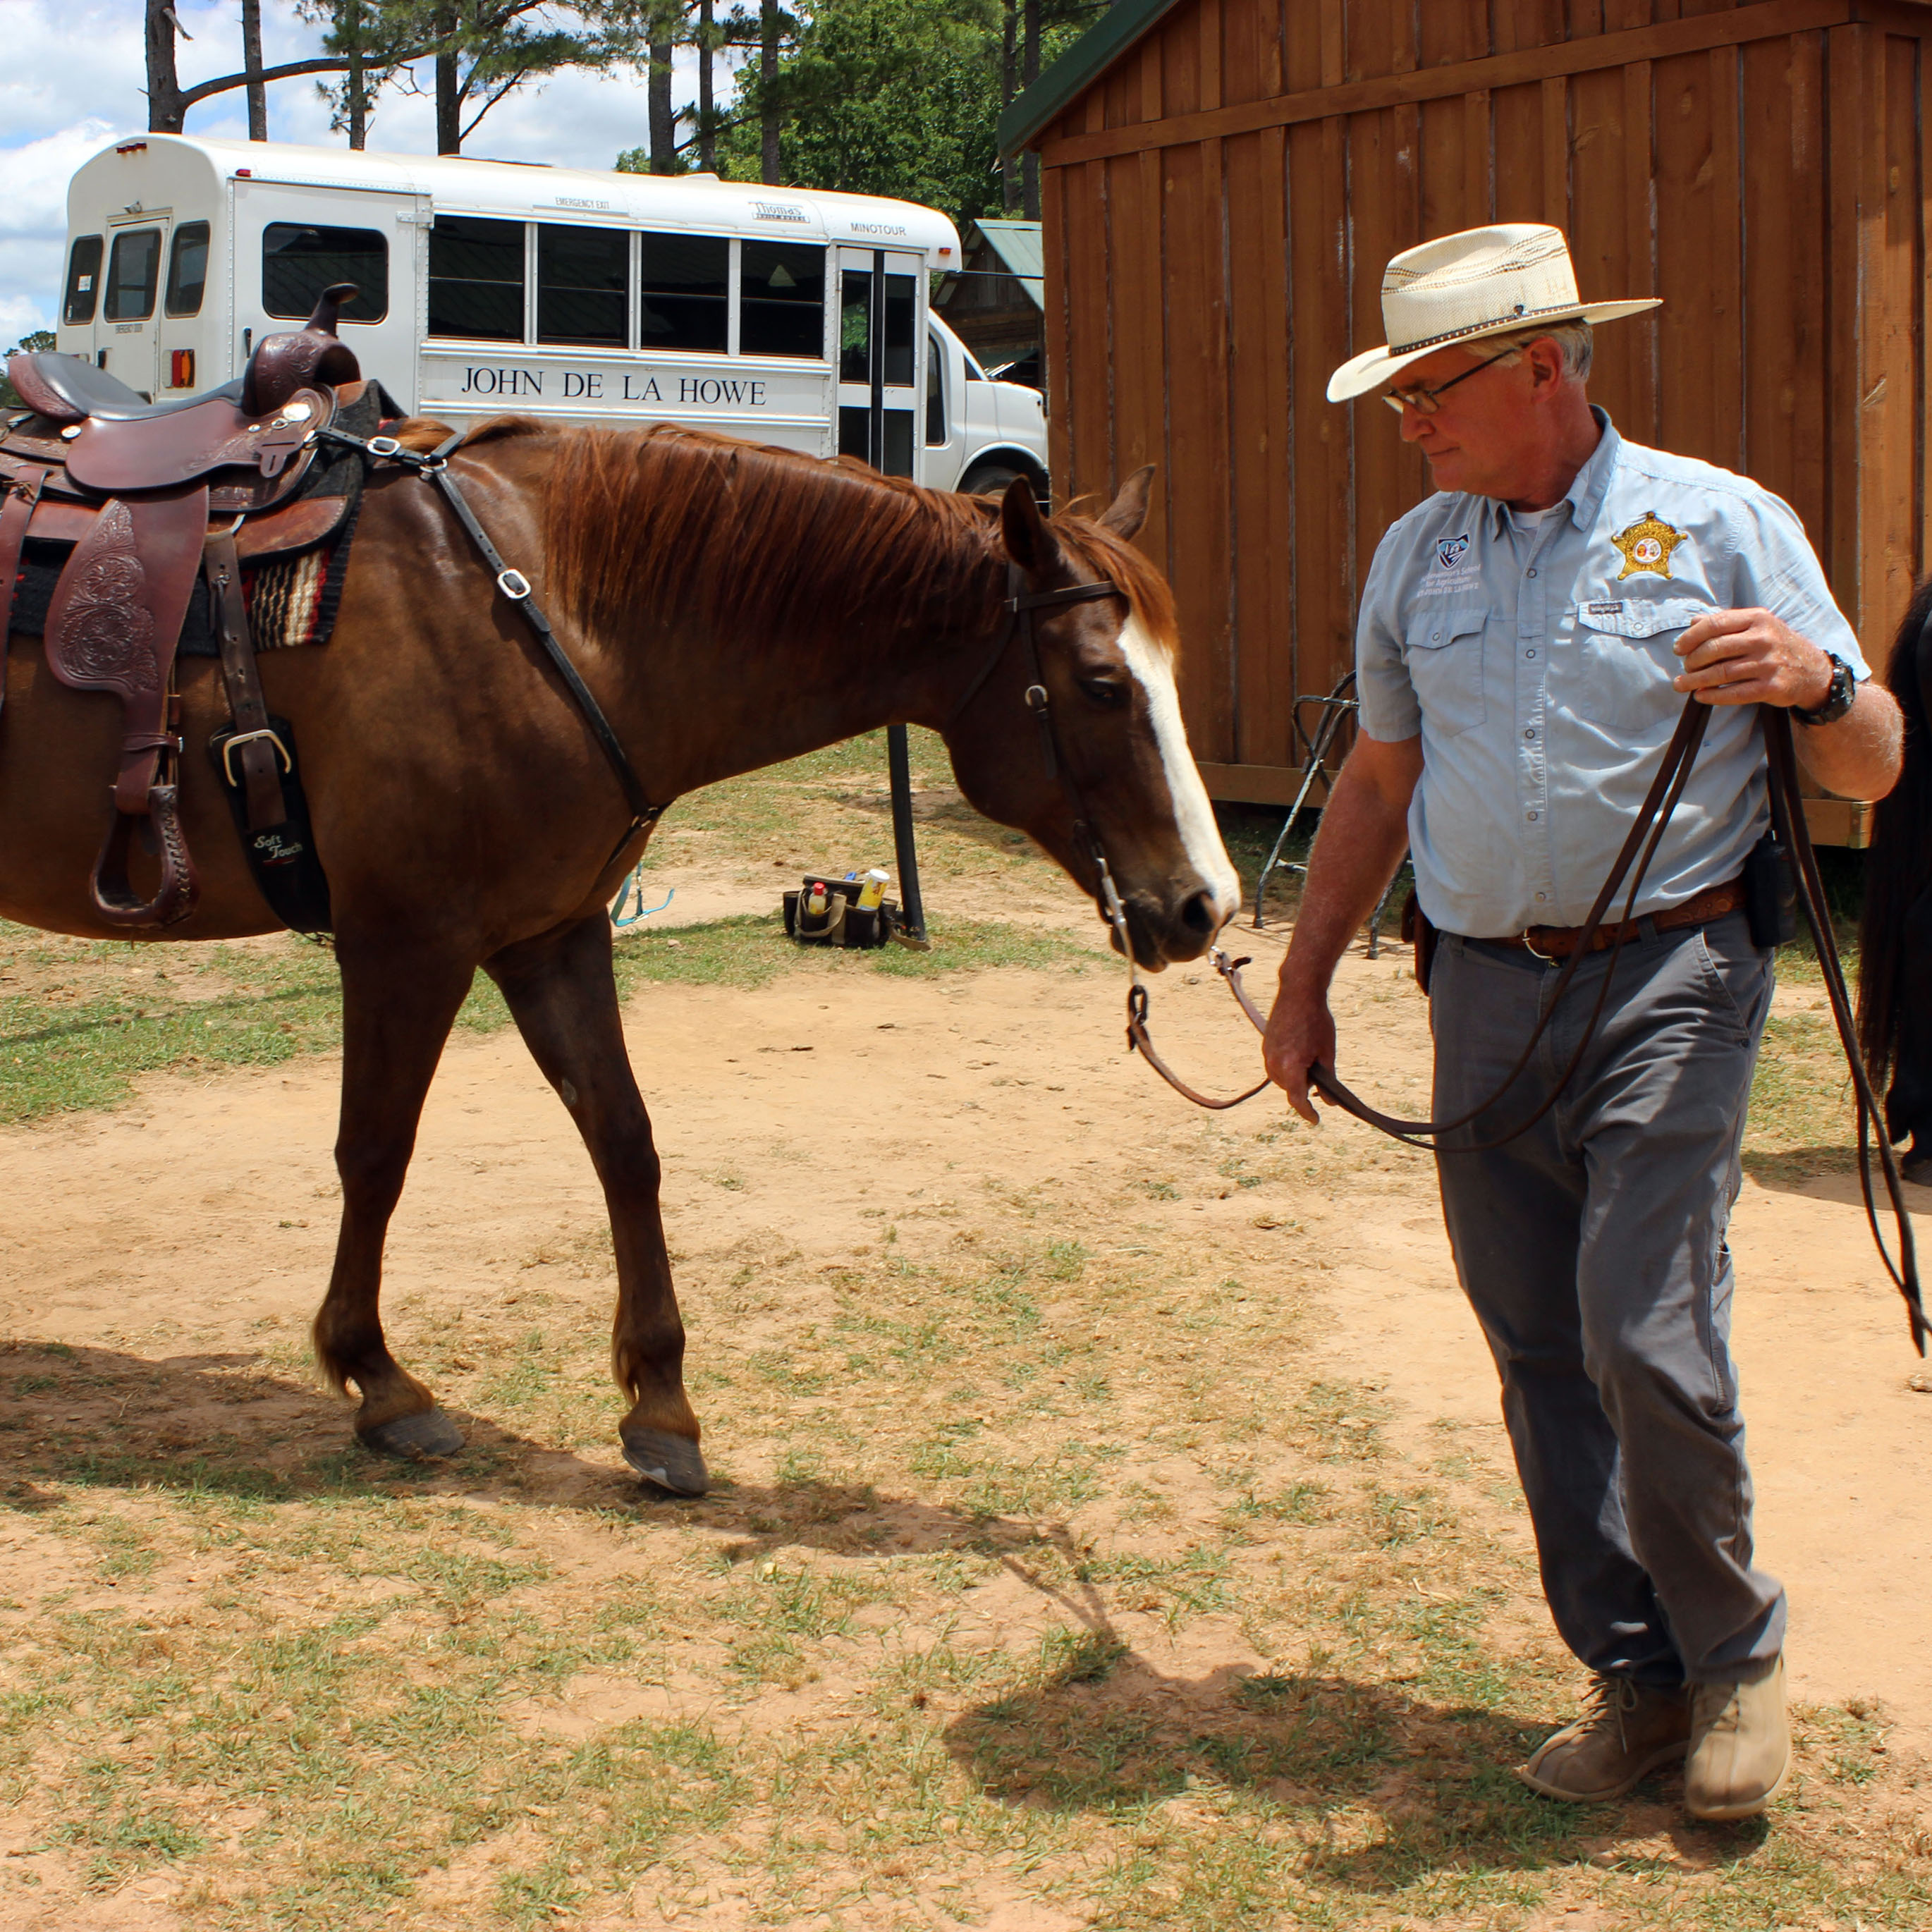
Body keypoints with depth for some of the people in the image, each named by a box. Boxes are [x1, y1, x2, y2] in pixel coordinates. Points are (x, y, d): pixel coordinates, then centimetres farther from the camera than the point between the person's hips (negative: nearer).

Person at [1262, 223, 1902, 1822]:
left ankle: (1738, 1649, 12)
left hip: (1668, 982, -4)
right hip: (1485, 989, 5)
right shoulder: (1414, 557, 11)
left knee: (1647, 1338, -12)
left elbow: (1873, 769, -1)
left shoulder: (1723, 525, -2)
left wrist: (1814, 682, -23)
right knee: (1540, 1356, 7)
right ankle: (1634, 1674, 21)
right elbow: (1379, 782, 21)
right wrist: (1306, 979, 19)